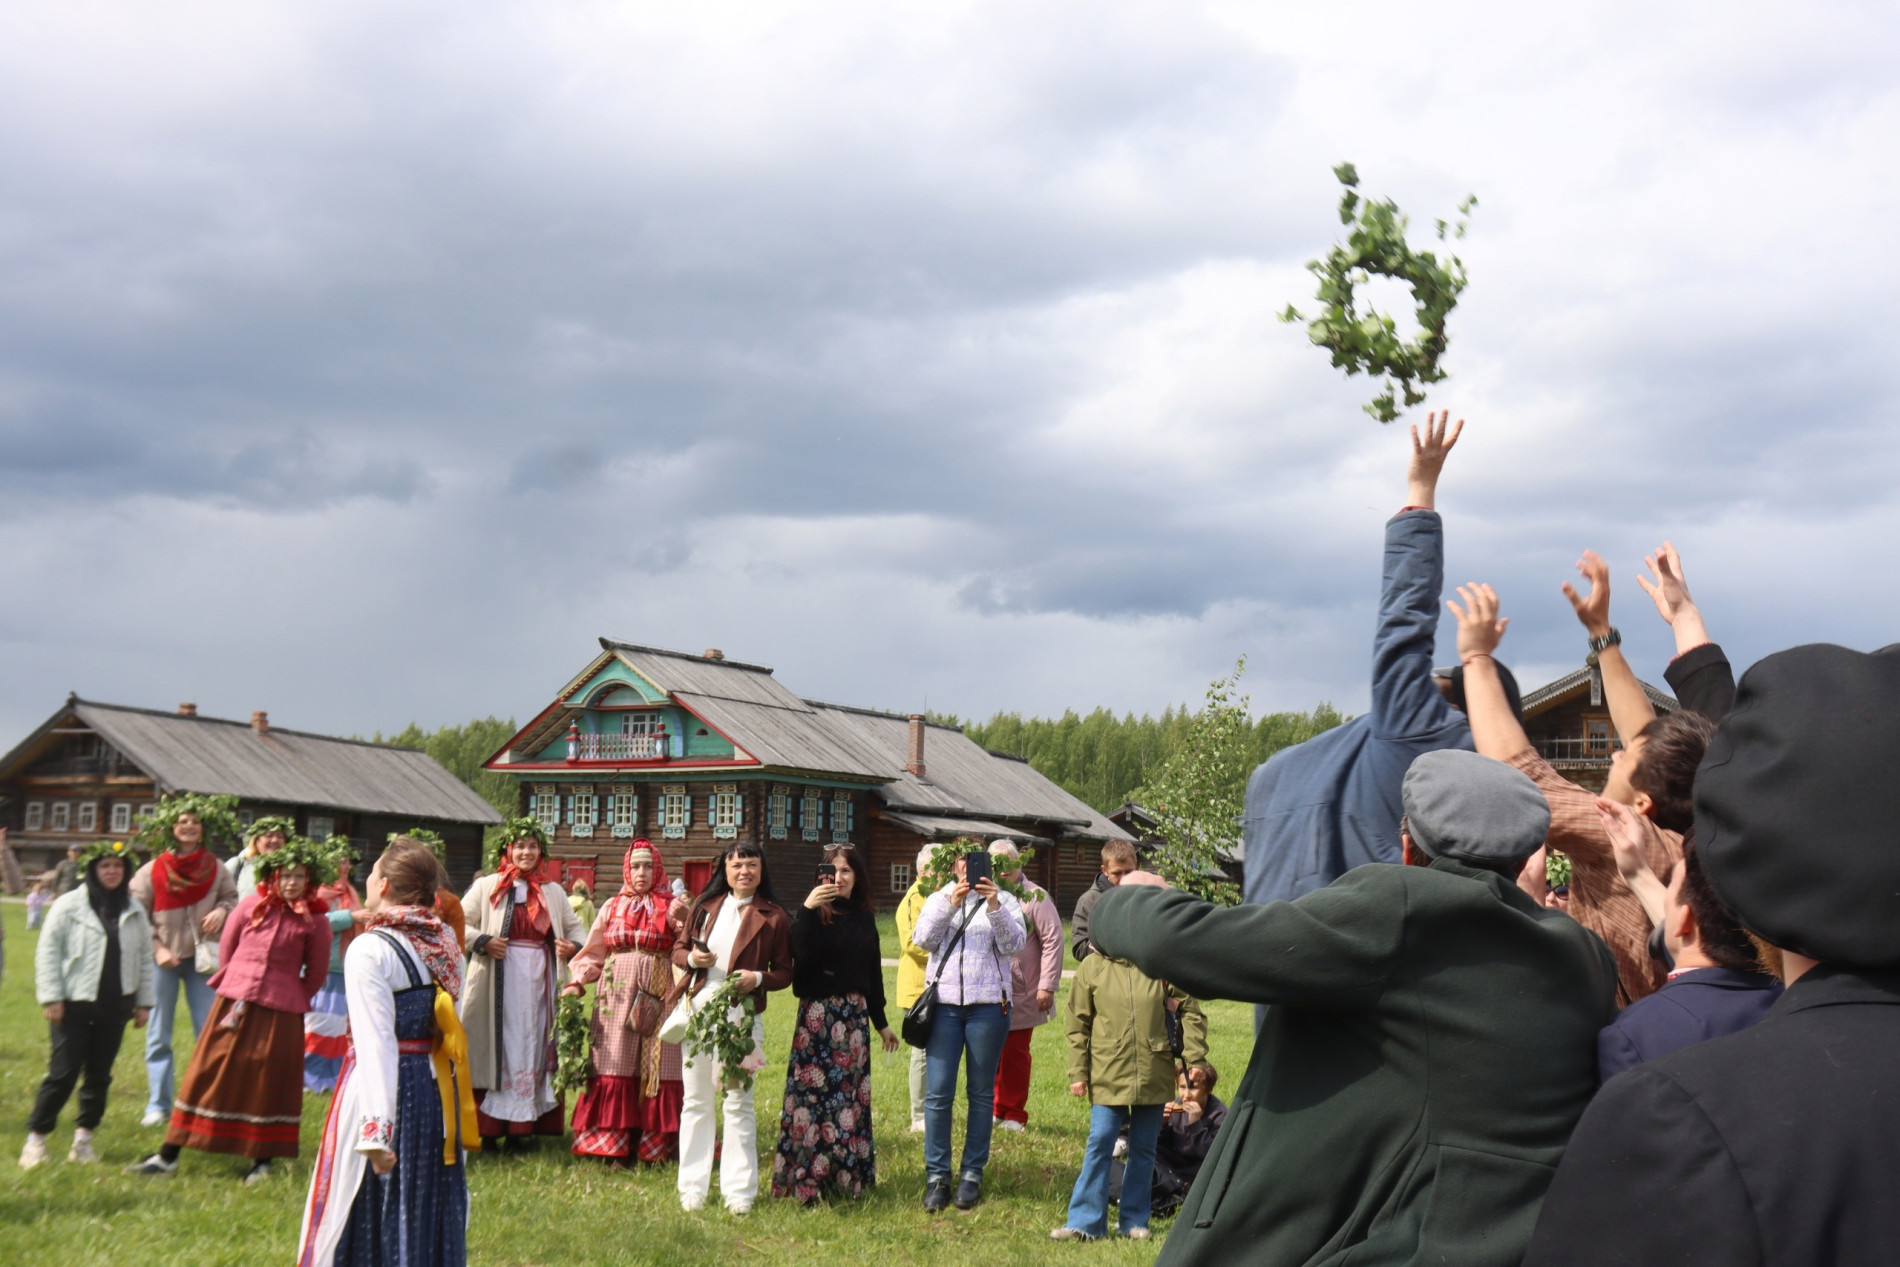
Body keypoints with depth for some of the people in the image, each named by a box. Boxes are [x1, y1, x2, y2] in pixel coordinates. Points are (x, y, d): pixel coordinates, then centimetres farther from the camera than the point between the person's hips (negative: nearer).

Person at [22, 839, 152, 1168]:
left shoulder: (135, 912, 8)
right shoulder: (69, 906, -4)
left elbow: (144, 958, 13)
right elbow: (48, 951, -4)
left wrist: (143, 1002, 10)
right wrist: (51, 997, -9)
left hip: (114, 1006, 4)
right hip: (74, 1005, -4)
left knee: (99, 1074, 7)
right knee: (63, 1073, -5)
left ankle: (83, 1140, 17)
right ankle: (35, 1139, 5)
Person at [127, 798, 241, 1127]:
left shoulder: (215, 868, 0)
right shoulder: (152, 871, -6)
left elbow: (232, 898, 11)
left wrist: (223, 911, -12)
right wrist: (157, 948, -11)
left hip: (202, 957, 1)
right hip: (164, 960, -1)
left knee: (208, 1032, 2)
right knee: (159, 1035, 5)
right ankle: (158, 1105, 13)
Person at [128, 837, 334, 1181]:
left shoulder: (314, 920, -5)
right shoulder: (252, 905, 0)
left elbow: (316, 973, 5)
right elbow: (226, 947, 13)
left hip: (280, 1012, -2)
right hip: (235, 1002, 2)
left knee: (269, 1084, 3)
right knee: (207, 1075, 6)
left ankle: (262, 1162, 17)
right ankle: (169, 1157, 12)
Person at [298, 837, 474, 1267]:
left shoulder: (371, 949, -15)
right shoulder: (445, 941, 4)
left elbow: (377, 1045, -21)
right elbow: (450, 1022, 8)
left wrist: (376, 1131, -24)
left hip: (384, 1086, -6)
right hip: (436, 1087, 6)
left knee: (368, 1219, 6)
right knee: (430, 1214, 16)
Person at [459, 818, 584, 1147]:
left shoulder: (553, 892, 16)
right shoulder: (486, 887, 6)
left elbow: (575, 928, 19)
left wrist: (574, 947, -2)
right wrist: (483, 942, -13)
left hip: (539, 982, 3)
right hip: (500, 982, -3)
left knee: (535, 1048, 2)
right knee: (499, 1048, -3)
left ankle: (524, 1128, 7)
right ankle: (489, 1129, 0)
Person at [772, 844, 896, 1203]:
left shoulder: (864, 917, 10)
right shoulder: (815, 913, -5)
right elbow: (800, 956, -22)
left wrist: (881, 1022, 21)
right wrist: (807, 910, -28)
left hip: (855, 1013, 5)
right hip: (817, 1013, -5)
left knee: (852, 1093, 7)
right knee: (813, 1092, -7)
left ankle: (848, 1174, 16)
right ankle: (806, 1178, -2)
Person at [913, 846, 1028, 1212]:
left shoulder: (1004, 901, 10)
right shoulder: (939, 899, 14)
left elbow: (1013, 944, -6)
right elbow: (923, 939, -2)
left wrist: (994, 906, -19)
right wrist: (950, 905, -16)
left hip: (987, 1006, -1)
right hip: (944, 1002, 1)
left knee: (981, 1093, 4)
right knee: (937, 1093, -4)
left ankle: (973, 1174, 12)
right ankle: (936, 1175, 3)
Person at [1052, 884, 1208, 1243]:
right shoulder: (1093, 967, 1)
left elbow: (1191, 1013, 6)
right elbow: (1078, 1024, 5)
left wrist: (1195, 1060, 0)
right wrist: (1078, 1072, 2)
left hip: (1154, 1076, 1)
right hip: (1108, 1075, -1)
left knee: (1143, 1150, 10)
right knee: (1099, 1146, -3)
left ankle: (1134, 1220, 20)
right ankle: (1085, 1221, 3)